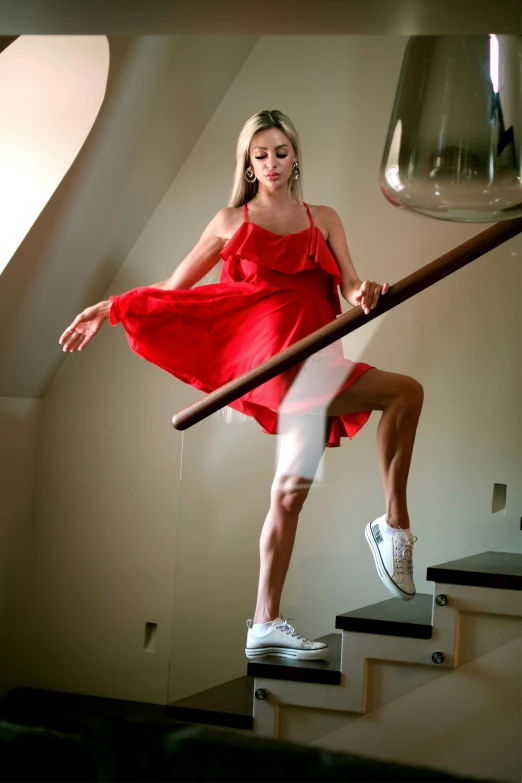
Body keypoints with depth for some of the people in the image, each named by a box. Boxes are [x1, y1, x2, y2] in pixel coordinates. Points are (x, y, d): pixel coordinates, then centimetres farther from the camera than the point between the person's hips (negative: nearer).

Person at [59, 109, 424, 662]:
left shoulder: (323, 219, 20)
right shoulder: (231, 221, 15)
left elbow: (350, 291, 6)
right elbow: (173, 289, 20)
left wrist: (364, 294, -19)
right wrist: (109, 309, 14)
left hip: (311, 361, 4)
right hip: (266, 347, -4)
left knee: (290, 491, 0)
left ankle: (266, 626, 6)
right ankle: (394, 525, -29)